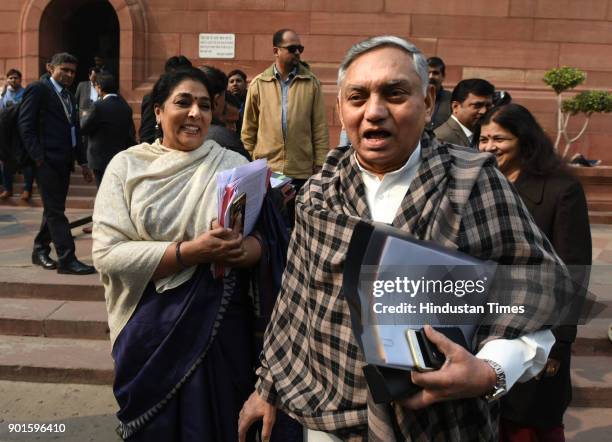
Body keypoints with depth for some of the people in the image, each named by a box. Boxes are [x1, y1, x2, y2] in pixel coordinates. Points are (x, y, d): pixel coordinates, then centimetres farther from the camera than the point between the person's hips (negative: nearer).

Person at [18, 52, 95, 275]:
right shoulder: (38, 89, -3)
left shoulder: (69, 96, 20)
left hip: (64, 162, 8)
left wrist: (83, 162, 16)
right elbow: (26, 125, -9)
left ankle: (40, 251, 27)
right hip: (47, 161, -8)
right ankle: (67, 259, -5)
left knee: (54, 209, 14)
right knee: (55, 211, -6)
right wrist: (38, 156, -16)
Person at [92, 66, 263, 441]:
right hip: (152, 327, 0)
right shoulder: (127, 165, -2)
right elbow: (107, 253, -11)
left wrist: (242, 249, -26)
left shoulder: (234, 165, 2)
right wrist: (189, 252, -21)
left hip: (221, 323, 1)